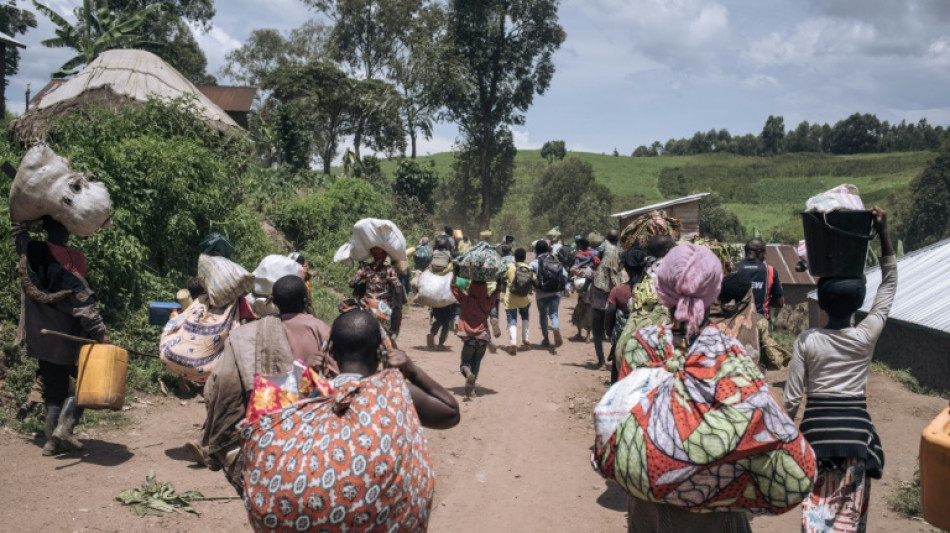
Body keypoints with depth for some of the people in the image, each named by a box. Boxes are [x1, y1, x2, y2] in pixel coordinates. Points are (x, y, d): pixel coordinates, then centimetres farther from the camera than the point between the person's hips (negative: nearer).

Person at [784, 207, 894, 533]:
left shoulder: (807, 341, -9)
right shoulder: (866, 337, -8)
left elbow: (792, 398, -6)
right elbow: (889, 285, 3)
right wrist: (883, 233, 0)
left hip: (817, 426, -1)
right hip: (856, 426, 1)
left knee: (816, 507, 6)